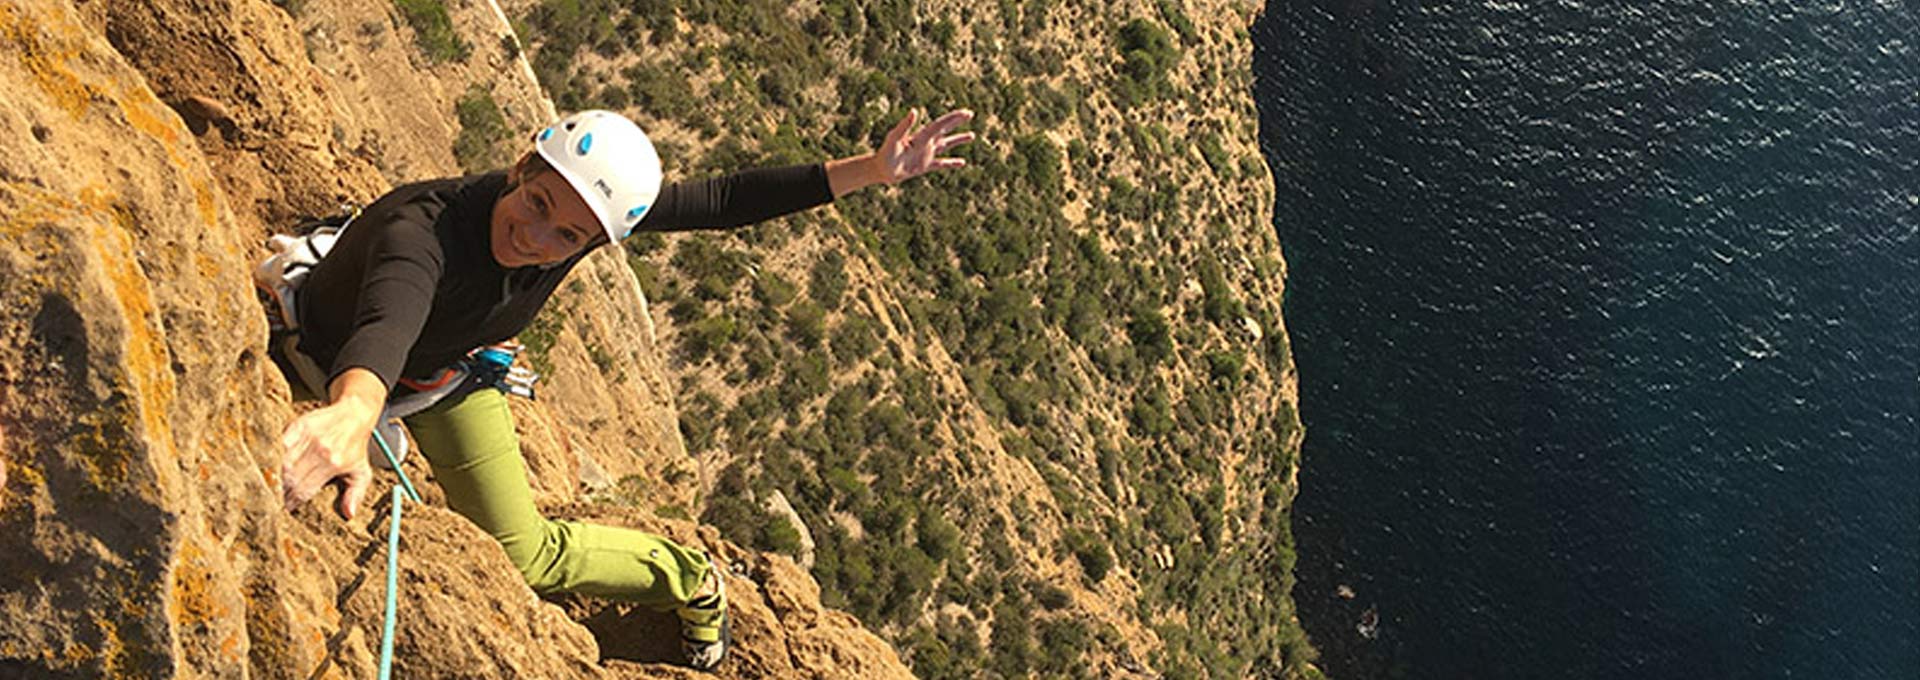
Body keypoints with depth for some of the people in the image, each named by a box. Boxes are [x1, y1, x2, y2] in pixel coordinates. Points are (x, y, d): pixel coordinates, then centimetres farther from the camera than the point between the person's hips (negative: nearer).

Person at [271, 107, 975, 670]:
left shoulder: (587, 214, -30)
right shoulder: (424, 228, -47)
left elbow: (720, 200, -19)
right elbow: (387, 326, -70)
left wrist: (873, 170, -25)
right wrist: (352, 414, -93)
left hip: (447, 373, 2)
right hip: (333, 375, -2)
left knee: (525, 554, 5)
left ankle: (690, 583, 30)